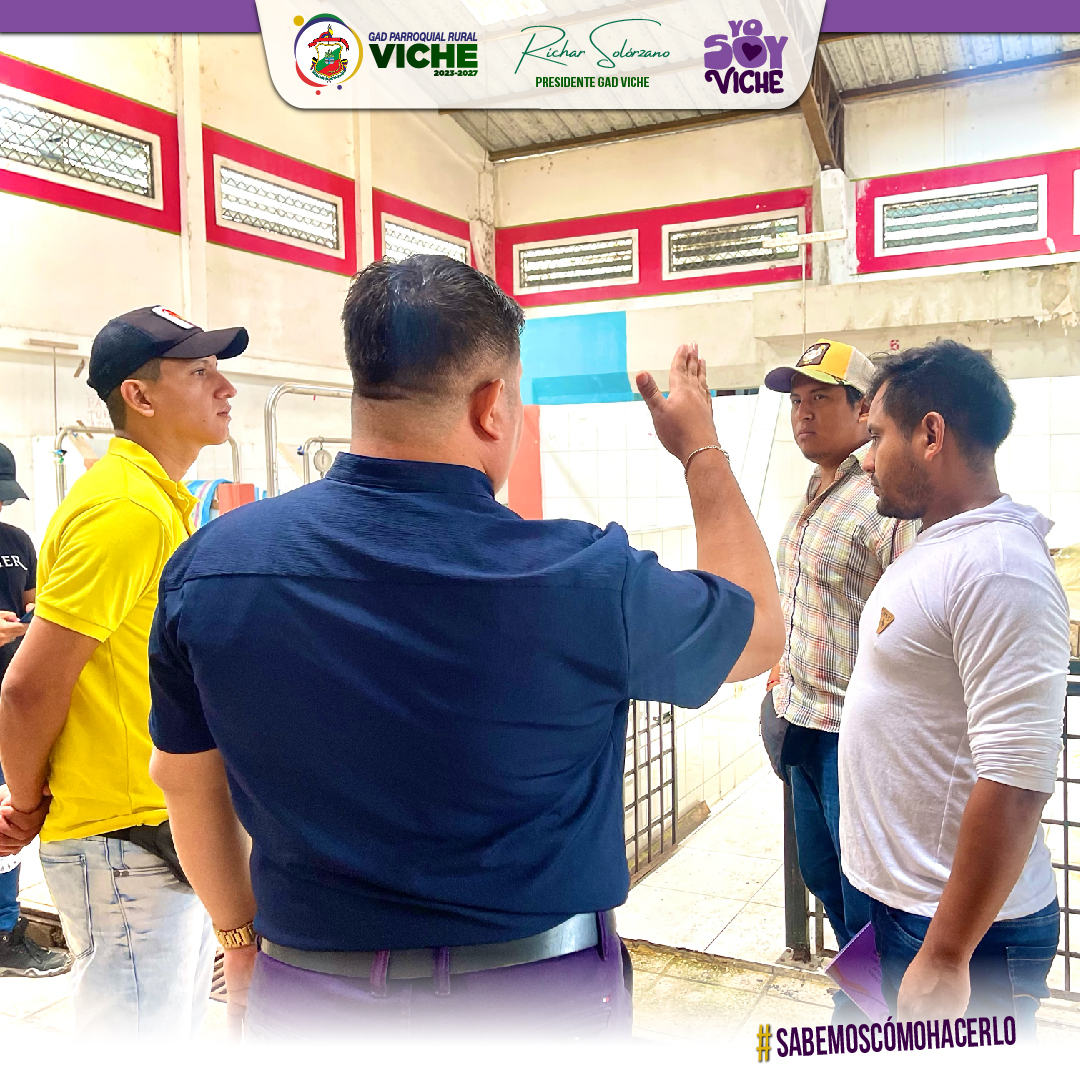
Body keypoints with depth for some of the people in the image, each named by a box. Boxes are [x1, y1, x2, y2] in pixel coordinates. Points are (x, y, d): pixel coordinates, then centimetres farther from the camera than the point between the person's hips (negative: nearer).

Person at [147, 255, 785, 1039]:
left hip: (307, 984, 3)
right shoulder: (584, 579, -23)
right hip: (536, 1001, -2)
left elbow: (185, 778, 2)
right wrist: (702, 449, 9)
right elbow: (760, 630, -3)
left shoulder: (208, 565, -13)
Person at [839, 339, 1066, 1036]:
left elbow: (1015, 784, -27)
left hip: (964, 927, -9)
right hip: (903, 899, 9)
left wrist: (944, 958, -23)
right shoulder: (940, 546, 8)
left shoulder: (996, 569, -23)